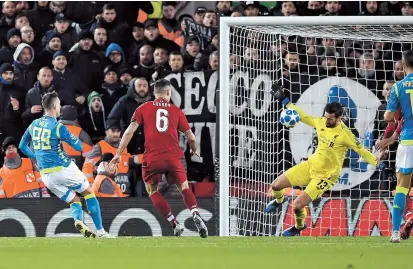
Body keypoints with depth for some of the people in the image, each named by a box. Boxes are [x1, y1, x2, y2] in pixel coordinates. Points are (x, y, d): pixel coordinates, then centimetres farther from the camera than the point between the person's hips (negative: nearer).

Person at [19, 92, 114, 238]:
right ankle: (100, 231, 7)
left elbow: (22, 146, 19)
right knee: (89, 193, 14)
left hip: (46, 175, 6)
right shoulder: (58, 127, -12)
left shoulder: (34, 125, 7)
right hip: (64, 169, -6)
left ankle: (78, 220, -16)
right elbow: (79, 146, -9)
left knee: (74, 201, 17)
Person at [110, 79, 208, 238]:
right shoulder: (176, 111, 13)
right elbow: (191, 137, 16)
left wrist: (118, 154, 5)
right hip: (173, 157, 1)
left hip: (152, 158, -1)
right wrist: (194, 150, 37)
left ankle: (175, 224, 1)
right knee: (184, 187, 15)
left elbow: (129, 132, 1)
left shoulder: (143, 109, 10)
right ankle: (195, 214, -12)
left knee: (153, 191, 14)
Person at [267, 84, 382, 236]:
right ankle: (279, 200, 44)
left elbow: (361, 150, -16)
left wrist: (377, 162, -26)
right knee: (276, 185, 5)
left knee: (297, 205, -14)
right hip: (311, 165, 6)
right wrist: (284, 100, 11)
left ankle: (299, 227, 22)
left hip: (325, 176, -6)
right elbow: (303, 117, 10)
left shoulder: (344, 134, -22)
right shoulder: (321, 122, -4)